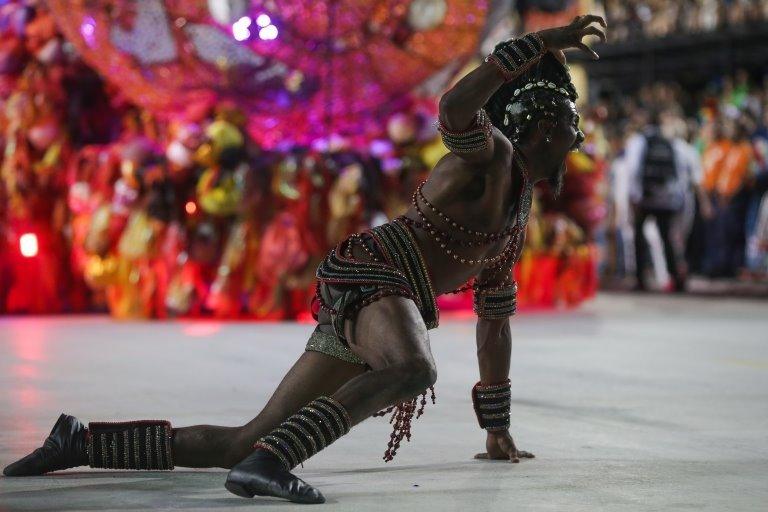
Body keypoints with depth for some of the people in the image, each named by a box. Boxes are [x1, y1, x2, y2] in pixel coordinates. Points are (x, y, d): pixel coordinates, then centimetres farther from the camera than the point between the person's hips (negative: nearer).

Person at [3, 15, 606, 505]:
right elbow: (455, 109, -25)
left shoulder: (521, 208, 28)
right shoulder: (490, 153, 1)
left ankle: (82, 441, 5)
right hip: (371, 276, -9)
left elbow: (495, 318, 34)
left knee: (241, 444, 0)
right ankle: (270, 461, -48)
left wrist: (499, 430, 35)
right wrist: (545, 43, -21)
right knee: (414, 369, -44)